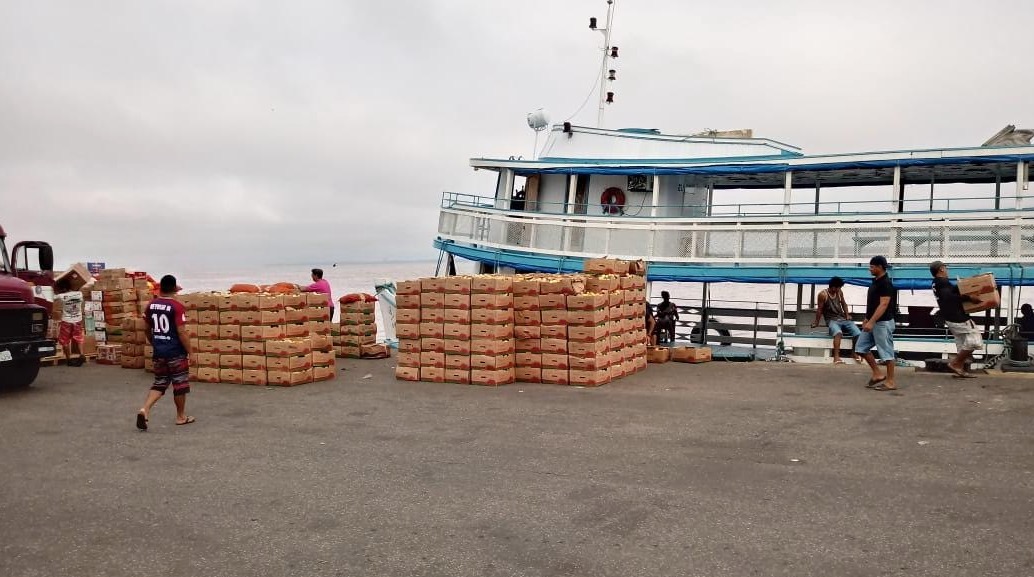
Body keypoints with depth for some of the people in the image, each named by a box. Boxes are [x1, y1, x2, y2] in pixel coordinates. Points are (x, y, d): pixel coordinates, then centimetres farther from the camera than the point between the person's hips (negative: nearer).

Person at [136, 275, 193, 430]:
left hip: (159, 352, 6)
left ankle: (145, 409, -5)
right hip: (176, 352, -5)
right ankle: (181, 416, 19)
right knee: (180, 384, 9)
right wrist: (190, 352, -10)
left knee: (159, 383, 15)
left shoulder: (151, 305, 4)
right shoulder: (177, 306, -15)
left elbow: (148, 330, 13)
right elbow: (181, 332, -18)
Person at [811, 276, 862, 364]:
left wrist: (847, 315, 9)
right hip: (832, 320, -6)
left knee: (857, 333, -16)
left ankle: (855, 353, 11)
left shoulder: (840, 292, 6)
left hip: (843, 319, 6)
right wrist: (816, 323, 3)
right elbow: (820, 309, -4)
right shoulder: (823, 295, -10)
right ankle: (836, 357, -45)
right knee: (838, 333, -39)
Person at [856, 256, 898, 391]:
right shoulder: (875, 281, 12)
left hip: (883, 323, -10)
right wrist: (866, 319, 19)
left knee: (886, 352, -3)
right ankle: (878, 375, 15)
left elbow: (883, 305, -23)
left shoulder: (886, 283, -17)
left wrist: (871, 322, -27)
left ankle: (890, 382, 5)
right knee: (861, 347, 9)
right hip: (873, 322, 10)